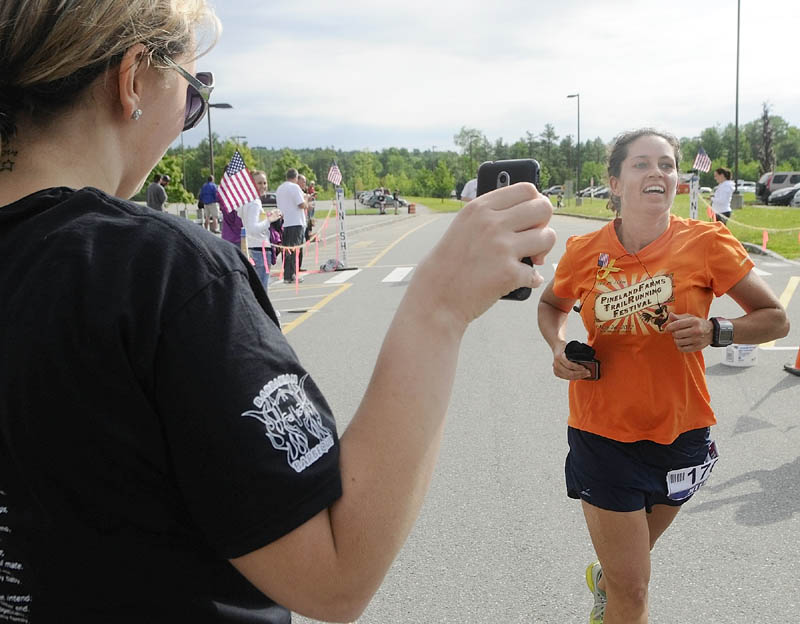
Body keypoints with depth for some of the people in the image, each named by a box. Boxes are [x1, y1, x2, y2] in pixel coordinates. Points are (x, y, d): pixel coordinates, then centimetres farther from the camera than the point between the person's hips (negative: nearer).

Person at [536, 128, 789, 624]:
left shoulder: (706, 243, -12)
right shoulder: (585, 253, -9)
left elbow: (776, 319, -5)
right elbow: (551, 305, 12)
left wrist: (714, 332, -23)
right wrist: (560, 347, -8)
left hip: (680, 432, 2)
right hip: (604, 433, -1)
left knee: (632, 562, 25)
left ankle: (603, 578, 59)